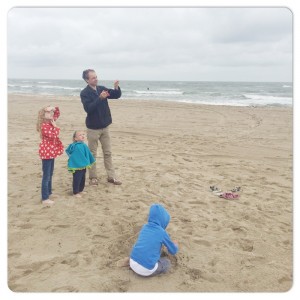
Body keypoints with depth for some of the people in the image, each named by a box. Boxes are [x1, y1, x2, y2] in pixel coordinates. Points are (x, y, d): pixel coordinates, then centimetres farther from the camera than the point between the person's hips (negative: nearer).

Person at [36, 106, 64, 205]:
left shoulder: (50, 122, 9)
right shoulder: (44, 126, -19)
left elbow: (57, 114, 23)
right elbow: (53, 136, -26)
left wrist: (55, 108, 4)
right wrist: (55, 126, -17)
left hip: (51, 152, 10)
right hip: (46, 153, -10)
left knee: (50, 175, 20)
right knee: (46, 176, -5)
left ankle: (49, 193, 34)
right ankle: (45, 198, 2)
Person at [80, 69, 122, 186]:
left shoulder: (102, 88, 4)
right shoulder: (84, 93, -11)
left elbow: (117, 95, 4)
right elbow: (88, 108, -23)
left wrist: (116, 87, -16)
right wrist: (100, 98, -30)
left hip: (105, 126, 5)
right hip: (93, 128, -5)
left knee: (107, 153, 9)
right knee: (92, 154, 5)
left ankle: (111, 176, 16)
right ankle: (93, 177, 17)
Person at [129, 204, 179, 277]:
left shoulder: (144, 227, 9)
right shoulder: (162, 232, -7)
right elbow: (173, 251, 9)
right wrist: (175, 246, 31)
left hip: (132, 264, 6)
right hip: (146, 270, -5)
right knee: (167, 263, 17)